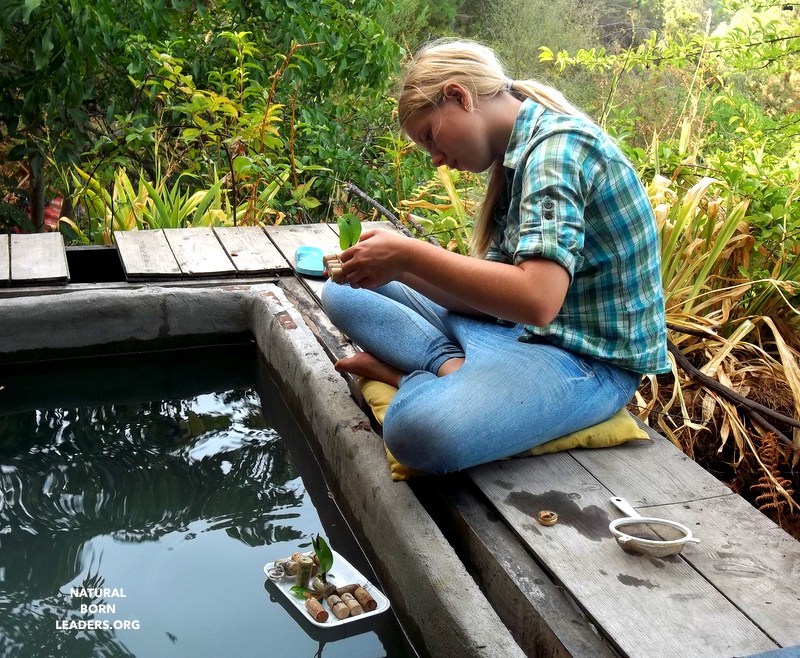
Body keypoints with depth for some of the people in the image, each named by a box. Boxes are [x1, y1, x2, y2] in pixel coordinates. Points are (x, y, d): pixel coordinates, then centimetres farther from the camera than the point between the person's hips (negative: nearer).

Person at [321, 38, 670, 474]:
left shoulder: (557, 144, -17)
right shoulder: (515, 157, 12)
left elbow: (537, 299, -31)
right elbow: (491, 293, 7)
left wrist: (408, 253, -22)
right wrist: (397, 269, -6)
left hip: (589, 356, -9)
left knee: (421, 429, -39)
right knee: (345, 293, 10)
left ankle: (413, 369, -10)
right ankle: (448, 366, -9)